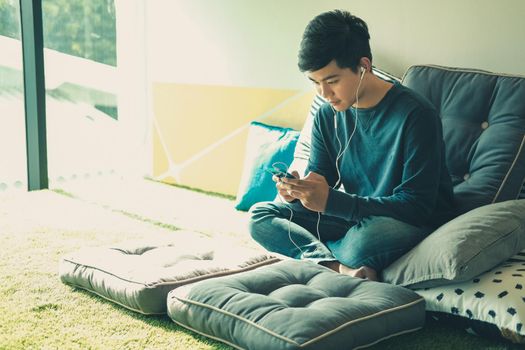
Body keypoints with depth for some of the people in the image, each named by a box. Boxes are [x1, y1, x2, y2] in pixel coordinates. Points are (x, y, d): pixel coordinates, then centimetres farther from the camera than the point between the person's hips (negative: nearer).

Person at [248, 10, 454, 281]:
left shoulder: (415, 115, -20)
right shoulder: (327, 115, 0)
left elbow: (417, 205, -22)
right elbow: (319, 176, 7)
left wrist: (331, 200, -31)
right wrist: (298, 189, -20)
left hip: (415, 221, -7)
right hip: (352, 216, 7)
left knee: (361, 242, -41)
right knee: (261, 215, -9)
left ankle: (321, 262, -9)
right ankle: (340, 268, -28)